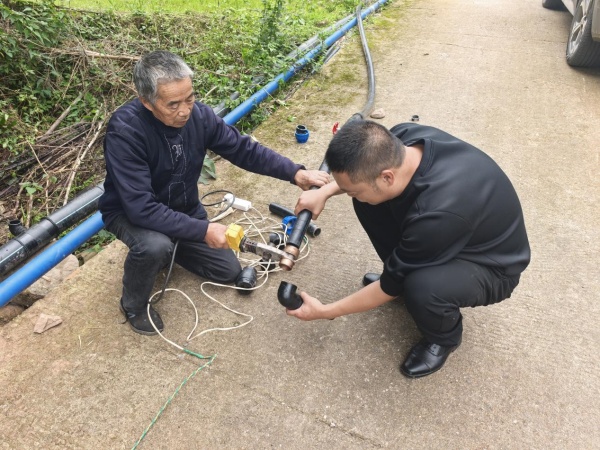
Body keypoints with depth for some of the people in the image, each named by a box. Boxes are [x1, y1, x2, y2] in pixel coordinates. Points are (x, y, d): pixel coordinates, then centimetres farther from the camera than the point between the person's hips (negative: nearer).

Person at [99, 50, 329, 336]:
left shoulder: (198, 114, -18)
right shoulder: (124, 131, -33)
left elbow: (243, 149, -10)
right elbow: (141, 208, -36)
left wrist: (294, 173, -20)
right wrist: (202, 230, -39)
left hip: (183, 210, 5)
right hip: (131, 213, -4)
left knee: (229, 271, 5)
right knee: (154, 246, -39)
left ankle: (171, 246, 27)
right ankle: (133, 305, -5)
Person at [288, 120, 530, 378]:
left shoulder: (436, 215, -41)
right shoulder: (402, 138, -22)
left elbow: (392, 285, -24)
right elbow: (362, 170, 5)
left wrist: (325, 312, -13)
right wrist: (324, 191, -8)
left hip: (491, 266, -6)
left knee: (420, 288, -37)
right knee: (366, 200, -10)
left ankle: (444, 338, 1)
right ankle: (408, 276, 13)